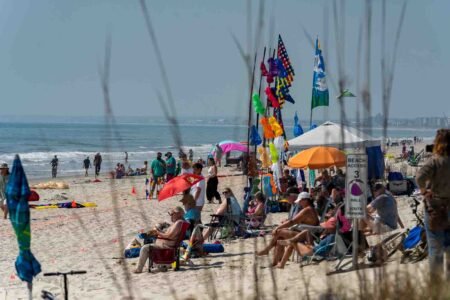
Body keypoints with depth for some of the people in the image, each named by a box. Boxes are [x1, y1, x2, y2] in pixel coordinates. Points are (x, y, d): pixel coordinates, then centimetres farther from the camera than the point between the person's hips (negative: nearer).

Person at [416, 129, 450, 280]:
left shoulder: (435, 161, -17)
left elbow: (420, 177, -32)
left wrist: (424, 190, -15)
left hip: (435, 209, -4)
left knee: (435, 248, 6)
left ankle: (435, 279, 12)